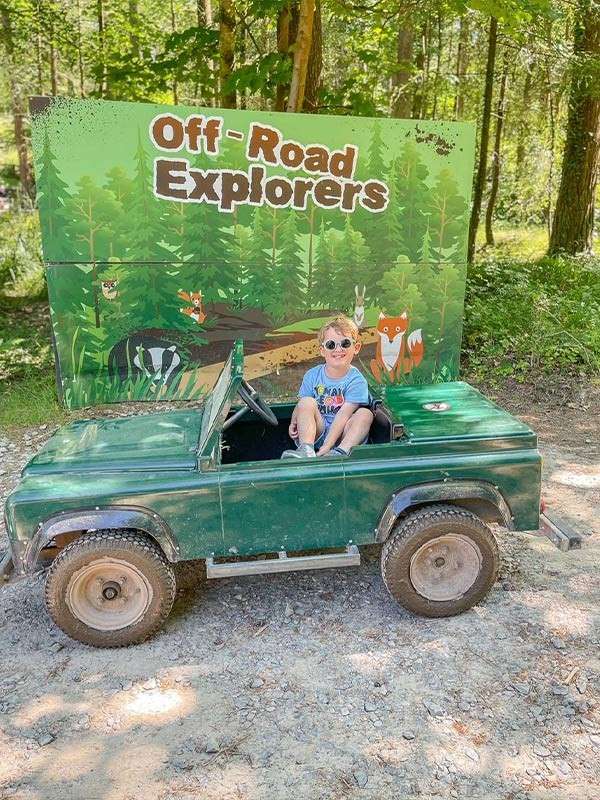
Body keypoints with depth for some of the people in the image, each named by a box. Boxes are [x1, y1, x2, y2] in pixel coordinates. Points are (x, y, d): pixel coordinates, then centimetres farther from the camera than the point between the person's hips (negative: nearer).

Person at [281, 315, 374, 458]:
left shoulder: (356, 380, -9)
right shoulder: (312, 375, 2)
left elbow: (343, 416, -19)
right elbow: (301, 406, 5)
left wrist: (326, 447, -28)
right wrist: (294, 423, -20)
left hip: (341, 434, -1)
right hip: (316, 431, 2)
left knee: (365, 414, -23)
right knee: (307, 402, -20)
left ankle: (341, 452, -43)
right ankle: (306, 450, -38)